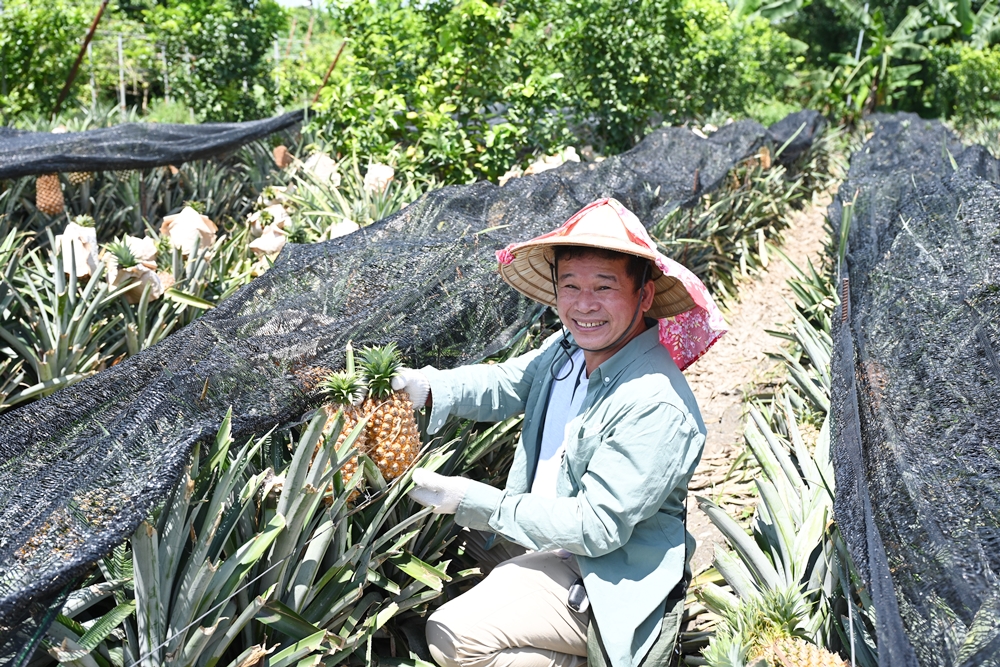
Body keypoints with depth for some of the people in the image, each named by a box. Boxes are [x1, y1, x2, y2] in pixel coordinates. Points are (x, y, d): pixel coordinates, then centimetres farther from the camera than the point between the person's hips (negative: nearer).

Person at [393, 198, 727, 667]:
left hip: (607, 588, -9)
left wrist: (472, 502, -25)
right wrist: (426, 387, -8)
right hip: (553, 550, 9)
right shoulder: (571, 347, -2)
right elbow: (507, 384, 13)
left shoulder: (656, 407, -28)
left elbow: (596, 526, -27)